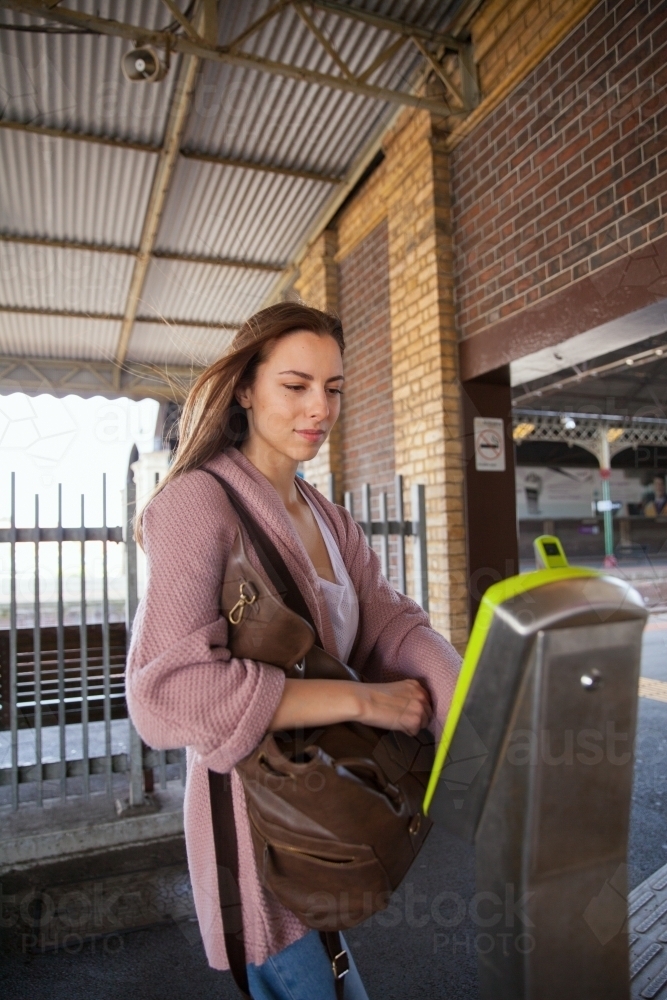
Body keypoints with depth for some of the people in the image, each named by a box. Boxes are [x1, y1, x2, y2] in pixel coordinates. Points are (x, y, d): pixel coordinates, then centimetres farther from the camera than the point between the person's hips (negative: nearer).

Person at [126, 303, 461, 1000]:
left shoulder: (329, 519, 6)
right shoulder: (198, 503, -20)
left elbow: (390, 624, -6)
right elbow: (167, 690, -30)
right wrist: (361, 699, -28)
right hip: (258, 813, -7)